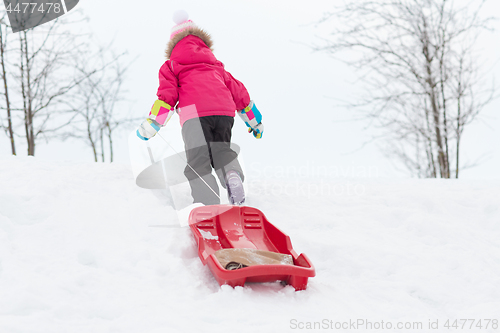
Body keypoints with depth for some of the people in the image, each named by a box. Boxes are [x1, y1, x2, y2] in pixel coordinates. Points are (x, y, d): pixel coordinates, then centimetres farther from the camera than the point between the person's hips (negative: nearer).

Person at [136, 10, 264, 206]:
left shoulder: (171, 66, 22)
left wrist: (150, 125, 11)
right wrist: (254, 120, 43)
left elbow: (167, 96, 7)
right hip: (224, 111, 4)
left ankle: (208, 202, -27)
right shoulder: (215, 64, 36)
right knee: (221, 150, 19)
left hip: (194, 113, -4)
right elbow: (237, 90, 35)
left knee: (198, 160, -6)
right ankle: (232, 175, -14)